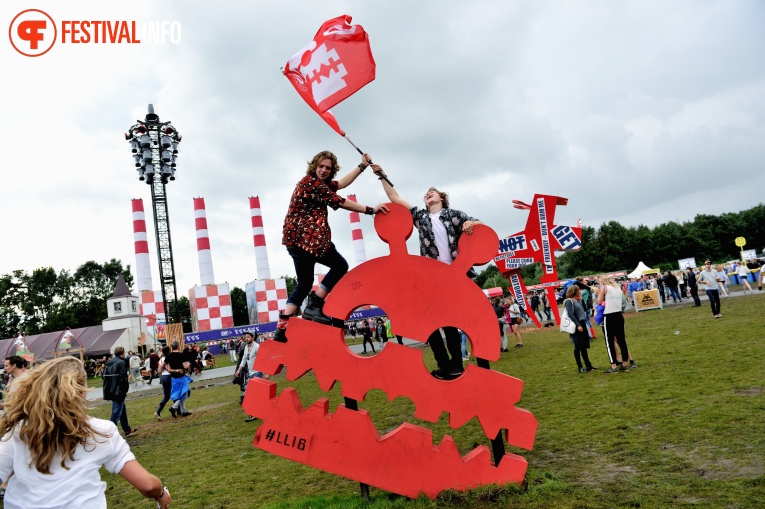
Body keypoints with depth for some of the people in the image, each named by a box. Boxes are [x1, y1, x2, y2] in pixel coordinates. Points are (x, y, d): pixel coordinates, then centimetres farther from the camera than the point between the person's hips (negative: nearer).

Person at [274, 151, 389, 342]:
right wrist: (370, 210, -12)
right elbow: (339, 202, -14)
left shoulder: (318, 183, 21)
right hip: (306, 237, -10)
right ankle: (314, 306, -5)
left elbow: (342, 183, 30)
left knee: (304, 283, 10)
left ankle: (282, 327, 4)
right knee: (340, 265, -3)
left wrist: (363, 165, 31)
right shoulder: (311, 183, -10)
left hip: (297, 237, 10)